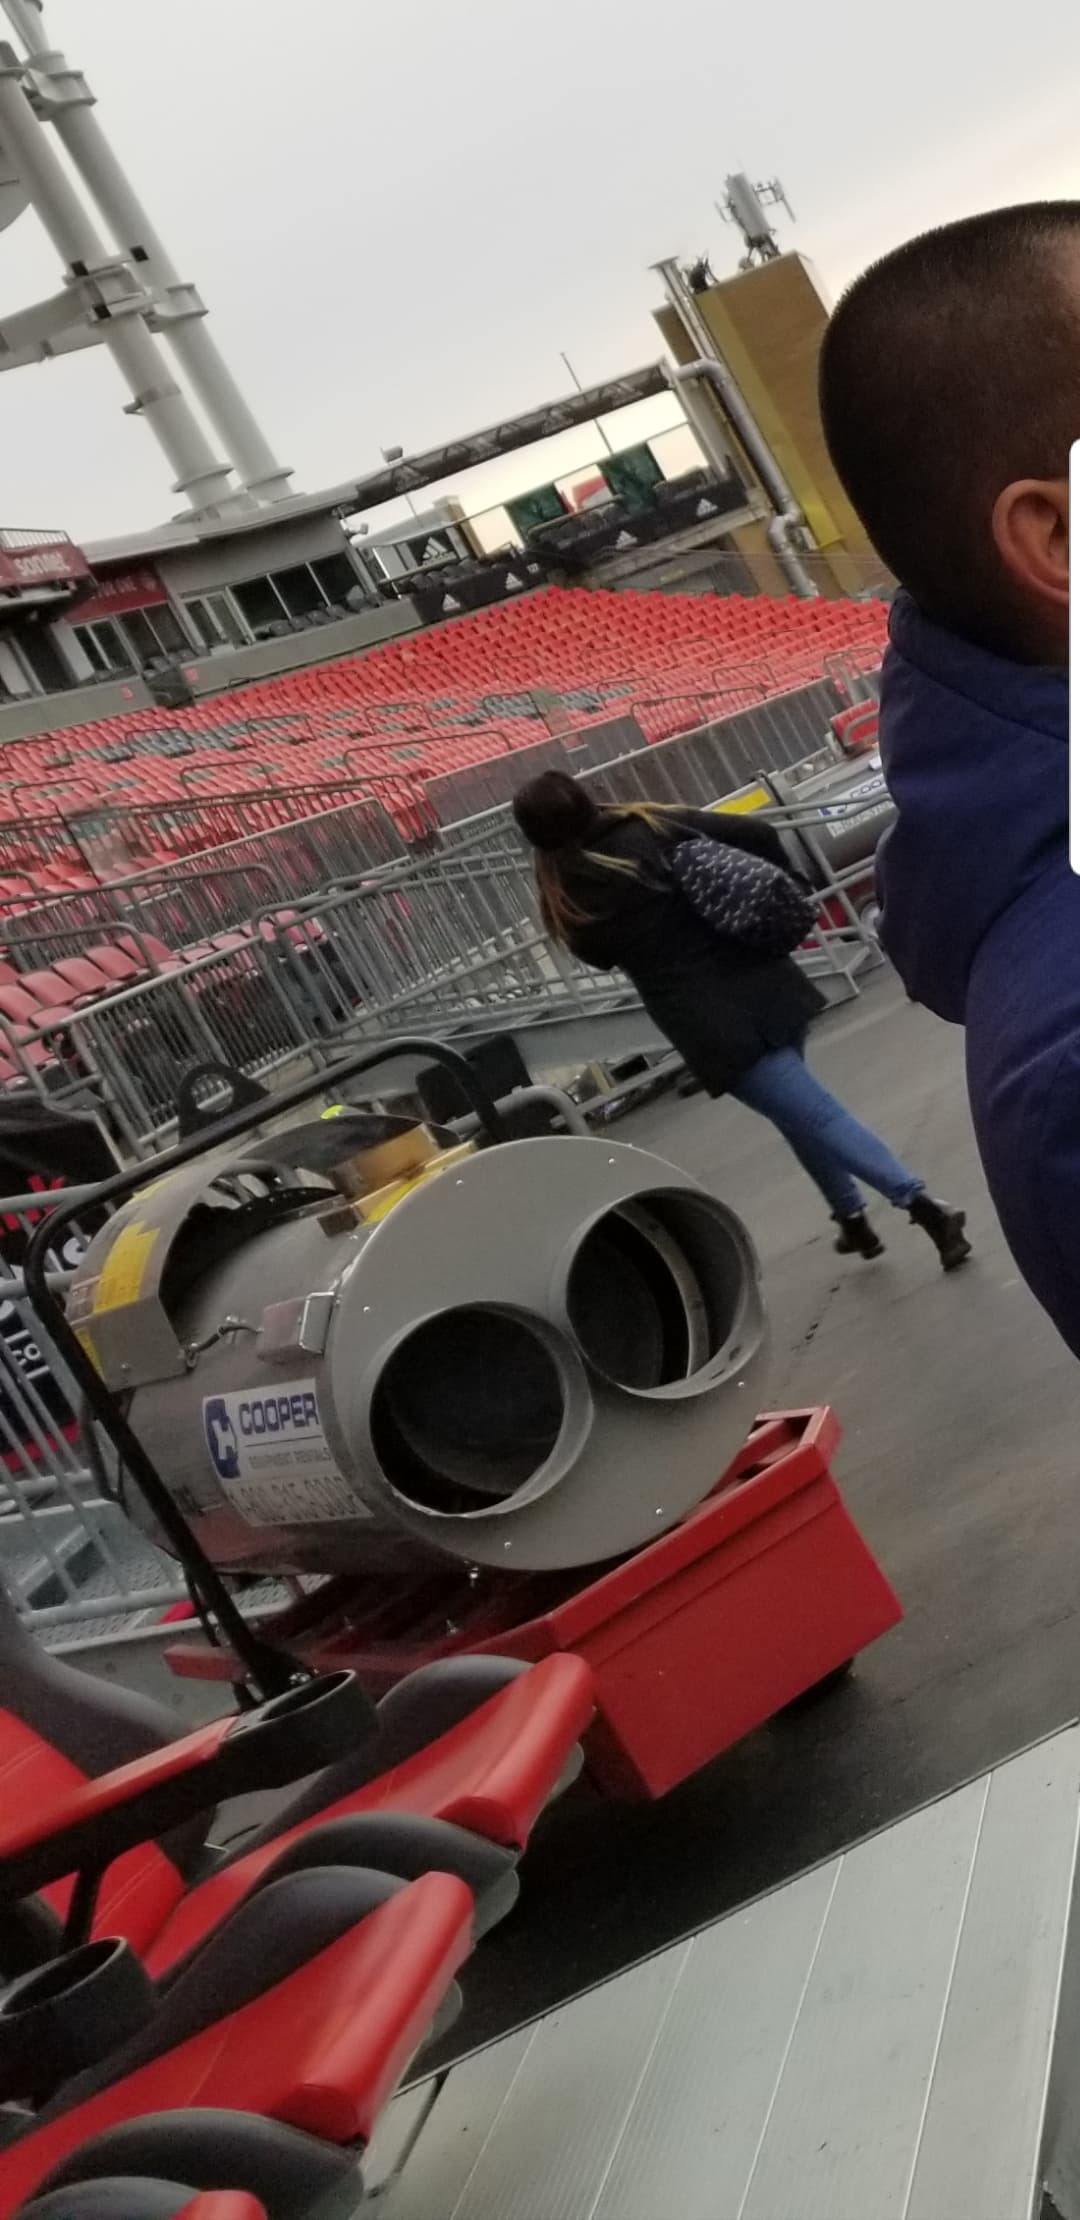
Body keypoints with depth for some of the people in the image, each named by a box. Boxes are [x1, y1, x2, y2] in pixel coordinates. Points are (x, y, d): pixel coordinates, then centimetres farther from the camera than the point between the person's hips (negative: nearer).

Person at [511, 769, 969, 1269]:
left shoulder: (568, 902, -6)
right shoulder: (654, 827, 2)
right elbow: (758, 835, 1)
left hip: (708, 1023, -5)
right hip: (760, 981, 5)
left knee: (811, 1114, -3)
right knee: (797, 1106, 24)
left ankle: (921, 1203, -12)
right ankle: (853, 1217, 26)